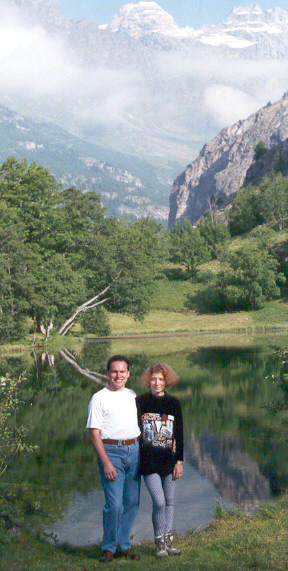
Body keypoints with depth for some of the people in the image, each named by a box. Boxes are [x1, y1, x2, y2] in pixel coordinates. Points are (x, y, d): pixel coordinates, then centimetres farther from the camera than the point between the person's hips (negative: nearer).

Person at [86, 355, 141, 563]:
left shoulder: (133, 396, 14)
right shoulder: (99, 398, -2)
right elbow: (94, 434, -6)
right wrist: (106, 463, -14)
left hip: (134, 450, 5)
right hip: (111, 451, -5)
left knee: (132, 502, 6)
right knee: (114, 504, -10)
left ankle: (123, 545, 19)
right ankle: (109, 548, 7)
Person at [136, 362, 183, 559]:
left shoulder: (174, 403, 6)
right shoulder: (140, 402, 1)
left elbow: (179, 434, 7)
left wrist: (179, 461, 3)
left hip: (168, 458, 3)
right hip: (148, 459, -3)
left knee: (169, 502, 7)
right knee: (159, 502, -11)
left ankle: (168, 541, 19)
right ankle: (160, 542, 5)